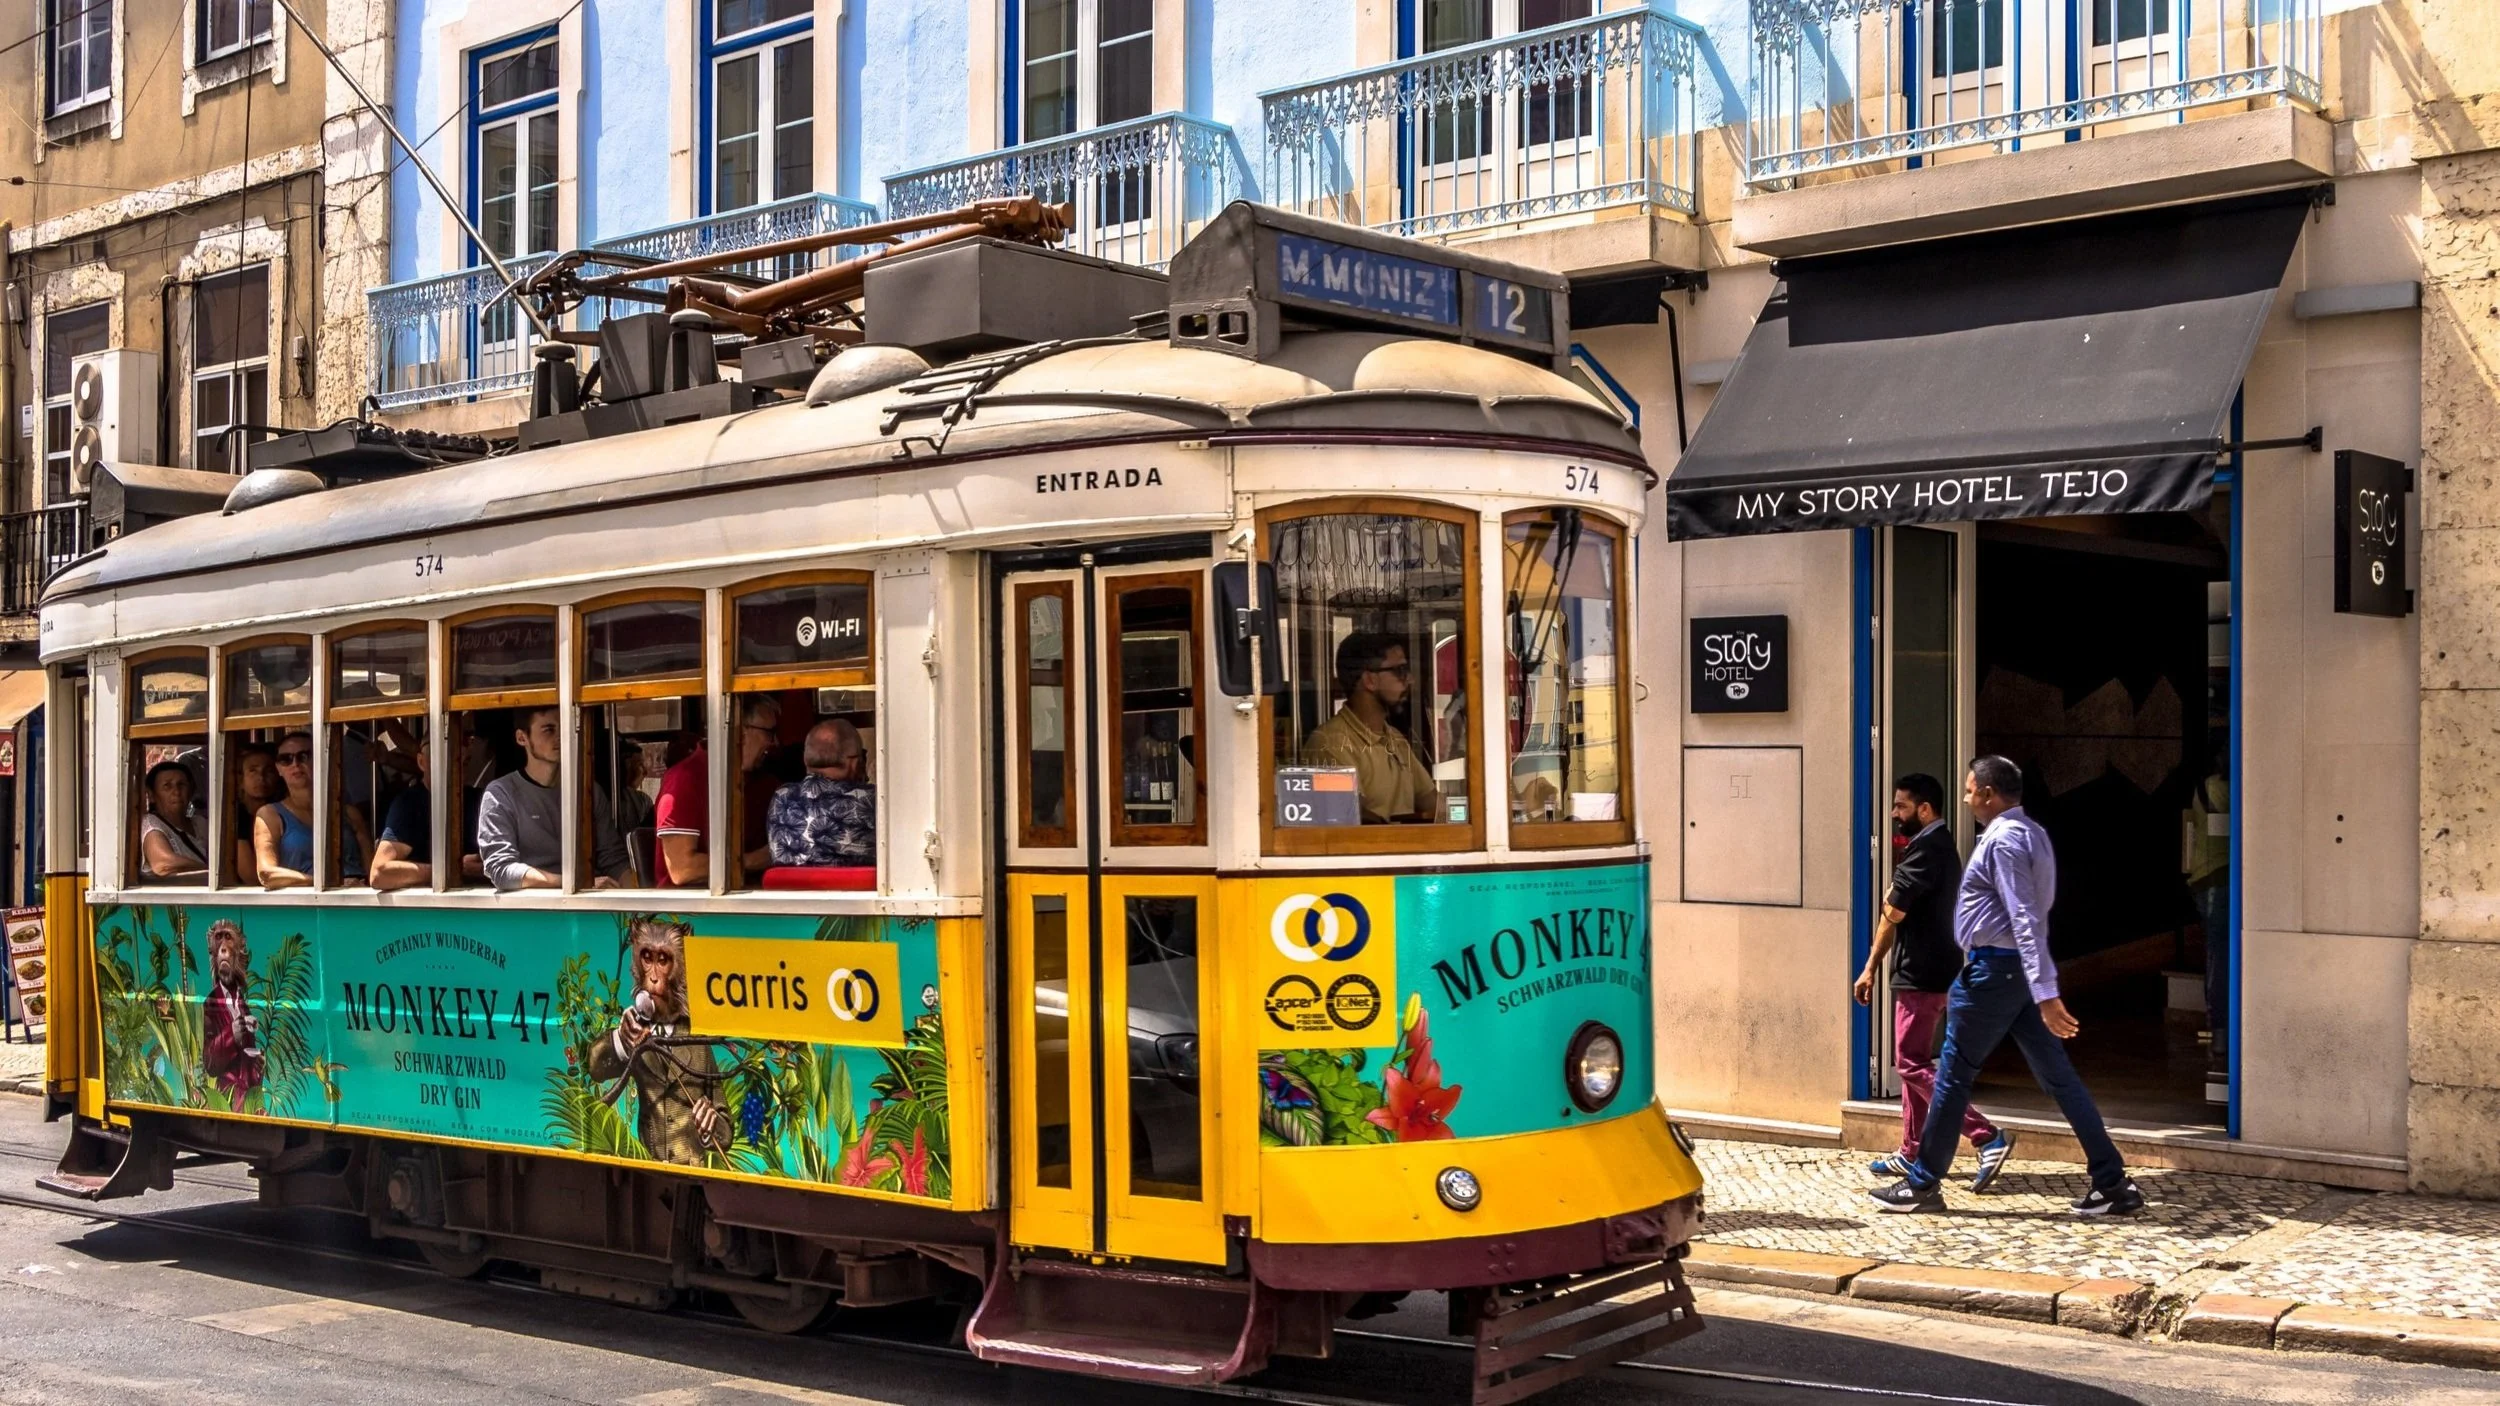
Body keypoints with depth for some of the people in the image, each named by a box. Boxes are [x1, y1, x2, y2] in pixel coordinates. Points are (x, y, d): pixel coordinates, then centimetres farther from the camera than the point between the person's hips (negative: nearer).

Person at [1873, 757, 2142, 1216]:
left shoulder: (2002, 840, -17)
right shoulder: (2030, 833, 14)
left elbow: (2025, 920, -24)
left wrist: (2046, 995, -29)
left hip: (1994, 970, -9)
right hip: (2020, 972, 9)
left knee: (1954, 1076, 2)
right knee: (2057, 1076, 7)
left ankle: (1922, 1185, 11)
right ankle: (2112, 1183, 5)